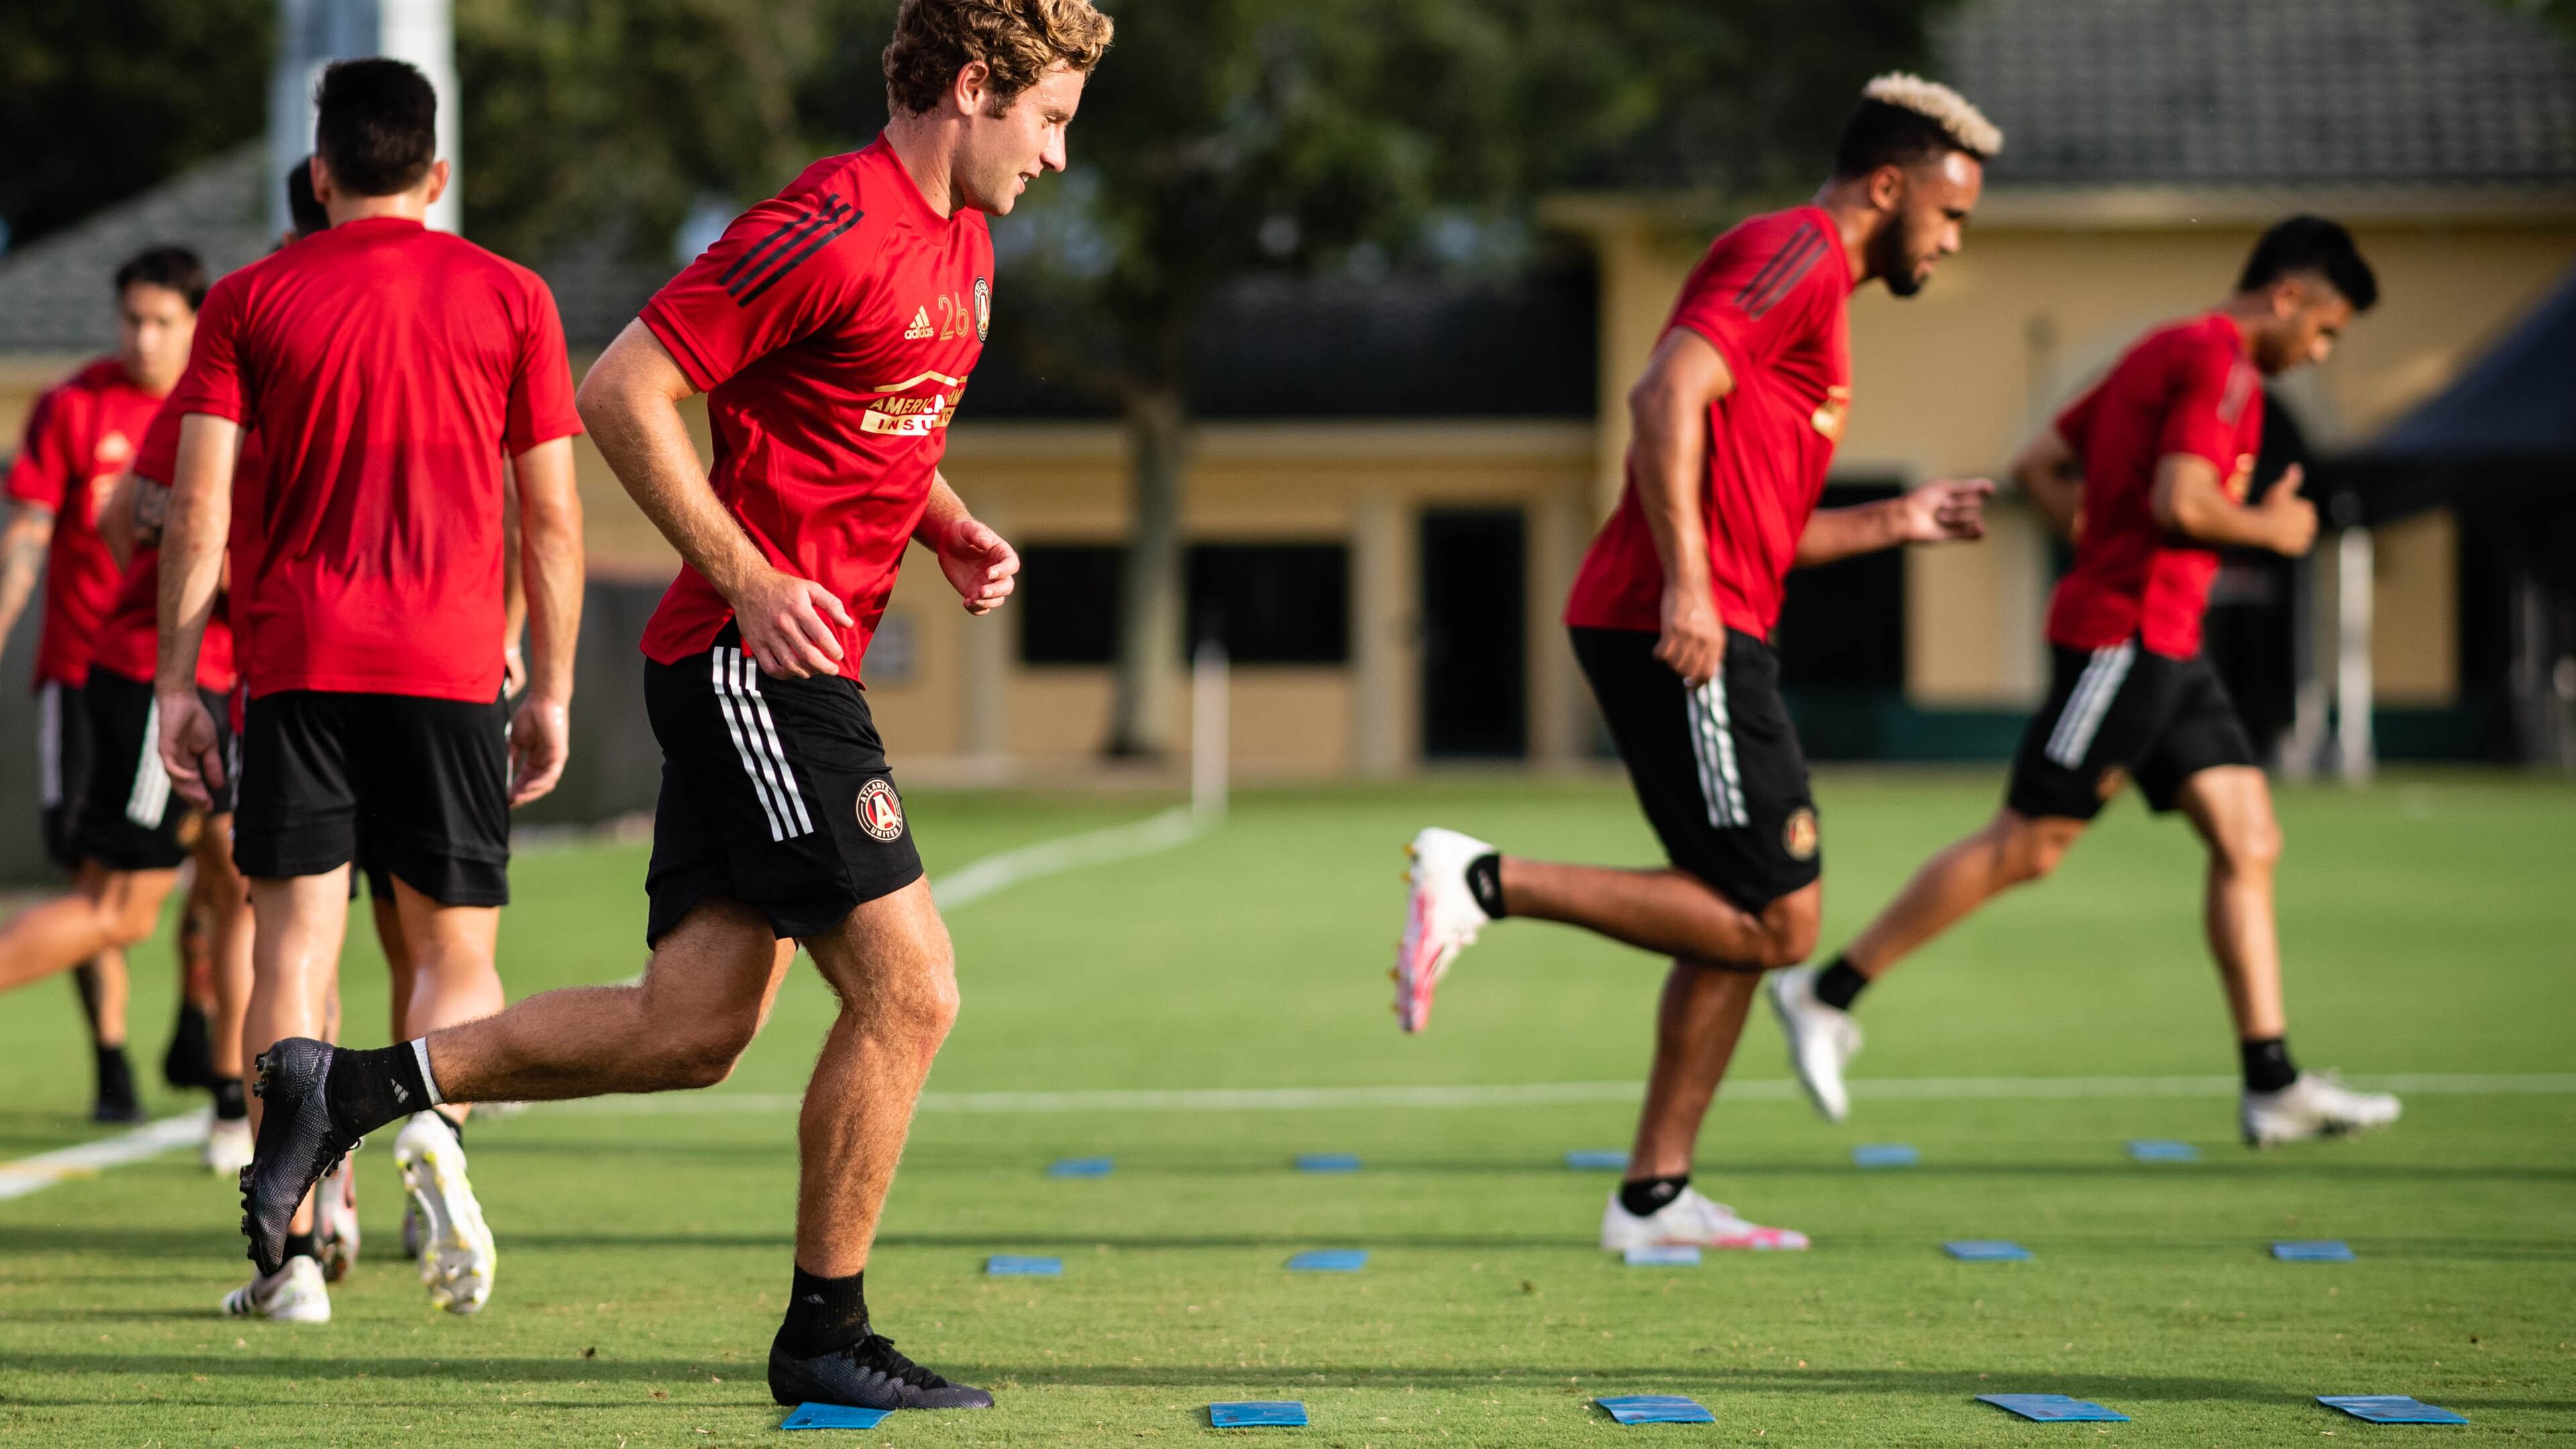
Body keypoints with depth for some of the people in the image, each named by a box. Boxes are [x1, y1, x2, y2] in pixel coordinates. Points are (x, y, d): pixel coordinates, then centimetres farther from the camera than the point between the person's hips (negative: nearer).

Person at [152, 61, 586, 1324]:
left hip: (296, 661, 0)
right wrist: (551, 692, 11)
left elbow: (197, 505, 0)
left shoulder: (249, 300, 6)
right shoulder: (508, 298, 7)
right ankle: (432, 1125, -23)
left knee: (294, 948, 2)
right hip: (450, 667, 0)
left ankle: (292, 1248, -7)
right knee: (457, 950, 8)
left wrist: (176, 684, 3)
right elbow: (553, 518, 5)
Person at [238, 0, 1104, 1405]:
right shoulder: (832, 227, -15)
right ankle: (825, 1332, 4)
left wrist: (946, 528, 10)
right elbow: (621, 393, -17)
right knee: (908, 989, -8)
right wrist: (749, 581, -19)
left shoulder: (961, 244, 15)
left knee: (690, 1032, 7)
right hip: (754, 664, -10)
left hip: (785, 671, 10)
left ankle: (347, 1086, 14)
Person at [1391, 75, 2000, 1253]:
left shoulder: (1811, 283, 27)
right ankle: (1488, 882, -10)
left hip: (1695, 634, 11)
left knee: (1742, 921, 12)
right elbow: (1669, 393, -20)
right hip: (1680, 635, -11)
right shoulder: (1796, 252, -4)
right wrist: (1685, 588, -26)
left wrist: (1896, 524, 26)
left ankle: (1654, 1199, 14)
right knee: (1775, 922, -10)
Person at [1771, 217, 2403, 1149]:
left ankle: (2273, 1087, 2)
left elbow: (2039, 464, 21)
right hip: (2126, 638, -10)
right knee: (2027, 846, -6)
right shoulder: (2220, 362, -12)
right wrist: (2272, 529, -8)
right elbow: (2180, 502, -24)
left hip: (2167, 648, 10)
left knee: (2250, 843, 4)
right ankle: (1826, 994, 2)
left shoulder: (2163, 354, 19)